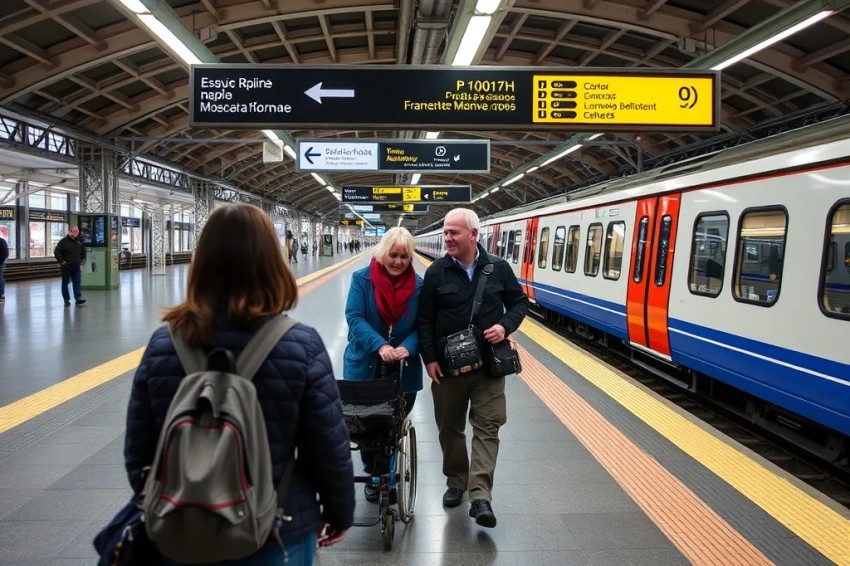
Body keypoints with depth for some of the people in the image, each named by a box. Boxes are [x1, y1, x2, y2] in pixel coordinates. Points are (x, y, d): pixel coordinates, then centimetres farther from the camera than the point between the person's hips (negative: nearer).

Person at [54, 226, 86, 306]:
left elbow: (83, 252, 24)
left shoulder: (79, 242, 10)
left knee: (77, 283, -3)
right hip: (66, 267, -3)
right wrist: (61, 261, -13)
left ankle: (78, 299, -7)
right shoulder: (63, 241, -7)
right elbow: (56, 252, -10)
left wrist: (82, 261, 14)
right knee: (65, 284, 6)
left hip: (76, 267, 3)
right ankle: (67, 300, 13)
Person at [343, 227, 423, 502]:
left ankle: (388, 474, 35)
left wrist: (407, 348, -24)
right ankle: (374, 474, 37)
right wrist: (379, 345, -32)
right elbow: (354, 317, -17)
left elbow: (421, 325, -4)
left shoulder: (418, 285, -4)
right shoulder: (362, 279, -9)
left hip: (403, 369, 1)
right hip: (365, 366, 0)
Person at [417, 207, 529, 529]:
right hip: (447, 364, 1)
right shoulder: (436, 272, -3)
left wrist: (506, 325, -11)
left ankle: (480, 496, -1)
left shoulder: (498, 268, -2)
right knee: (450, 427, 12)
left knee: (487, 427, -4)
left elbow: (519, 302, 8)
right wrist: (429, 358, -7)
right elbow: (425, 319, -1)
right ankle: (456, 481, 32)